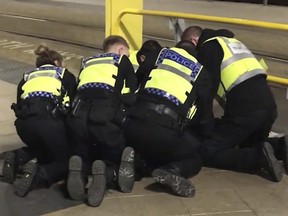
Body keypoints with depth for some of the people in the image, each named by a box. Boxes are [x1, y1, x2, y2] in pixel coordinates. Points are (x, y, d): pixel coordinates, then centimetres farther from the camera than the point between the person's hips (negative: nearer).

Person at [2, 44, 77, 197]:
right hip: (49, 118, -4)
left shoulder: (27, 78, 33)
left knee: (43, 148, 35)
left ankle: (17, 157, 7)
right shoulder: (66, 75, 26)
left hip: (23, 122, 4)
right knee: (65, 162, 15)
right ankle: (37, 174, -14)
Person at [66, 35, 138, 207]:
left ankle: (79, 170, -11)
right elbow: (133, 94, 18)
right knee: (115, 161, 21)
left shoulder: (87, 62, 32)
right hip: (107, 116, -3)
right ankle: (106, 174, -17)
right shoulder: (123, 61, 22)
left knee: (84, 158, 28)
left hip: (79, 115, 3)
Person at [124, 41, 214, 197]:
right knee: (194, 160, 23)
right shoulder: (201, 73, 15)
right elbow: (205, 117, 22)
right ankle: (170, 171, -8)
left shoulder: (157, 55, 18)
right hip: (166, 133, -3)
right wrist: (196, 140, 40)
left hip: (134, 124, 4)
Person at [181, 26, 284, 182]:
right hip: (268, 106, 8)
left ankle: (259, 157, -14)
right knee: (248, 145, 32)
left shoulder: (207, 47, 3)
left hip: (245, 110, -8)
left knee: (207, 151, 1)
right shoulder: (230, 42, 30)